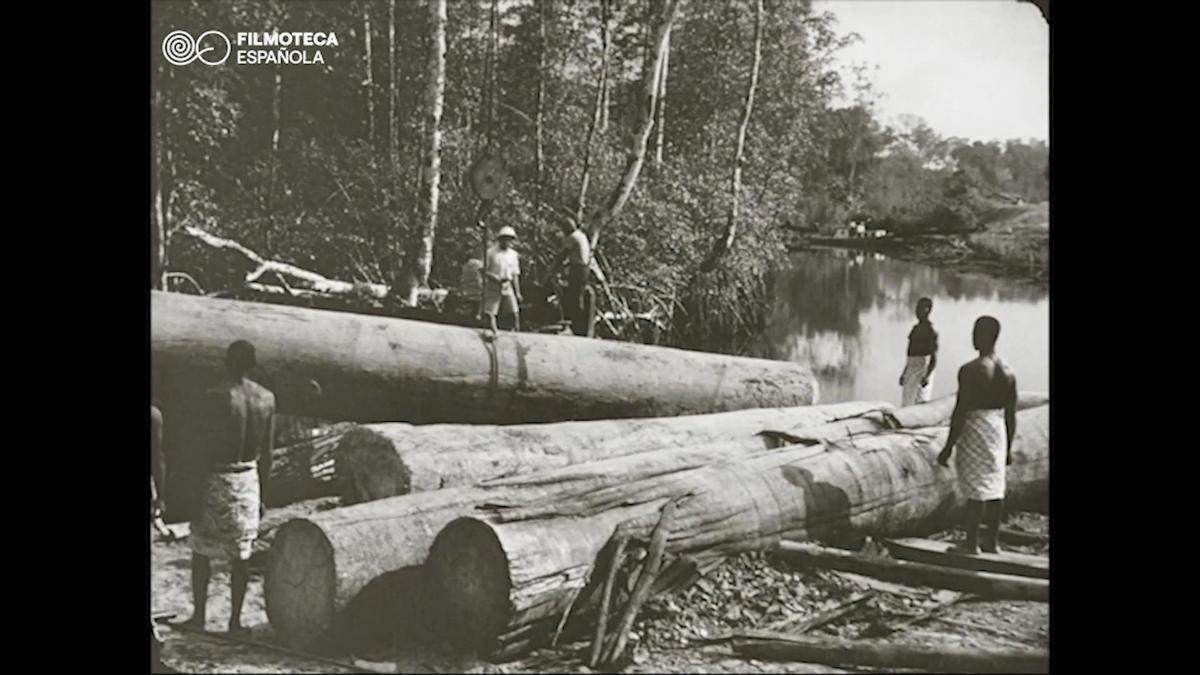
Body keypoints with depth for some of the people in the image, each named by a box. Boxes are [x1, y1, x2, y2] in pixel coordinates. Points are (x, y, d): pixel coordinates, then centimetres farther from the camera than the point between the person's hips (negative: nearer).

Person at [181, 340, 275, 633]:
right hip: (248, 479, 4)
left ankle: (199, 615, 16)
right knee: (241, 554, 10)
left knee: (201, 550, 11)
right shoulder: (267, 398, 0)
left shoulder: (215, 397, -15)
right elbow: (266, 453, 6)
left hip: (217, 478, -4)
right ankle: (235, 619, 14)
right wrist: (261, 493, 15)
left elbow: (204, 447, -14)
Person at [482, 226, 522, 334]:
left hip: (507, 288, 3)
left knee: (515, 312, -4)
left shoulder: (513, 255, 10)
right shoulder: (491, 253, -4)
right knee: (491, 313, -6)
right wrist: (497, 279, -19)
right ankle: (494, 332, -2)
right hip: (493, 287, -3)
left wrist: (518, 292, 10)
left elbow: (515, 275, 13)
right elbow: (484, 271, -5)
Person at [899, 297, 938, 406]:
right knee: (906, 404, 6)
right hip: (910, 370, 8)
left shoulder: (930, 331, -9)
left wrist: (927, 376, -24)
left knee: (920, 403, -10)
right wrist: (904, 373, 21)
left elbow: (934, 359, -13)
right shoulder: (915, 329, 15)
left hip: (922, 371, -8)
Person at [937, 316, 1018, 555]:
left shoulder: (970, 370, -15)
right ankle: (992, 542, 19)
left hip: (975, 430, -6)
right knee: (995, 487, 12)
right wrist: (1008, 448, 19)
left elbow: (960, 412, -16)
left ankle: (971, 544, 4)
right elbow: (1011, 415, 10)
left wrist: (948, 447, -11)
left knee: (976, 490, -2)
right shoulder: (1008, 373, 5)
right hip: (998, 431, 6)